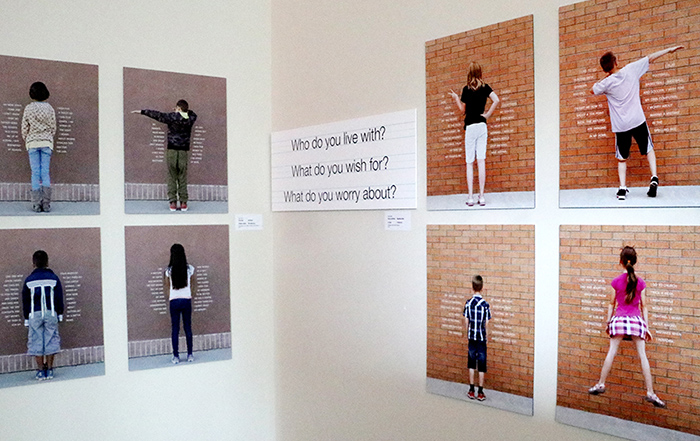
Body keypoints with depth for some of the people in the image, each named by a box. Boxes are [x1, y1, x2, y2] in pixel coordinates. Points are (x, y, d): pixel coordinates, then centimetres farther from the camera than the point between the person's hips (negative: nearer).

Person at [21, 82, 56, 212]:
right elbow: (53, 127, 4)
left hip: (32, 142, -1)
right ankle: (46, 204, -2)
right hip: (47, 142, 1)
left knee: (35, 173, 0)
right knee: (45, 172, 2)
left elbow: (24, 128, 0)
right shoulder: (49, 108, -1)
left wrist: (26, 140, 17)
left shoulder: (28, 108, -3)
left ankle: (37, 204, -3)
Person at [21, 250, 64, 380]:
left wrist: (26, 318, 14)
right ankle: (49, 370, 8)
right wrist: (60, 314, 15)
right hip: (51, 313, 0)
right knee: (51, 340, 6)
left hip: (34, 314, 0)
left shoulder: (29, 280, 2)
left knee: (37, 341, 5)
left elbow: (25, 301, 6)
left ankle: (40, 371, 7)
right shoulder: (54, 278, 1)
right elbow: (59, 298, 5)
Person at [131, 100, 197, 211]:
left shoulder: (172, 117, -4)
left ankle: (173, 203, 2)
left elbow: (157, 115, 3)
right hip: (184, 152, 2)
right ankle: (183, 203, 5)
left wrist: (142, 111, 13)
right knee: (182, 179, 6)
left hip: (171, 151, -2)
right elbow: (193, 114, 28)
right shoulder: (190, 119, 4)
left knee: (171, 178, 3)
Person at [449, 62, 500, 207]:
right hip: (482, 125, 3)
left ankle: (471, 197, -3)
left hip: (470, 127, -3)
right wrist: (488, 114, 1)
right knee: (481, 161, 1)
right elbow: (496, 100, -9)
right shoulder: (485, 87, 5)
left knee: (469, 163, 0)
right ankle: (481, 196, -2)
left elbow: (463, 110, 5)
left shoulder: (466, 89, -3)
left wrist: (456, 98, 20)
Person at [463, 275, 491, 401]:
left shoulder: (468, 303, -5)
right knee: (481, 366, 5)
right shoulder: (485, 304, -13)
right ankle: (480, 393, 10)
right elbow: (487, 324, -8)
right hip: (482, 338, -2)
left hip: (471, 337, 2)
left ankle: (471, 391, 17)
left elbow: (466, 322, 1)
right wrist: (485, 335, 9)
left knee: (471, 364, 12)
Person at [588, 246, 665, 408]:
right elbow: (644, 306, 4)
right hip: (636, 320, 0)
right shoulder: (640, 282, 1)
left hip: (619, 319, 0)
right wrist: (647, 327, 9)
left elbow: (611, 304, 4)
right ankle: (650, 393, 3)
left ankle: (600, 384, 12)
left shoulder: (616, 281, -1)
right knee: (642, 355, 2)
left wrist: (608, 322, 14)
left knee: (611, 352, 6)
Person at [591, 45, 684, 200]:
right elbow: (650, 58, 7)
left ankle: (622, 188, -3)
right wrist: (669, 49, 17)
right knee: (648, 149, 18)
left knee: (622, 158, 9)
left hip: (620, 126, -1)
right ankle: (654, 177, 1)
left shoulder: (607, 83, -9)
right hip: (638, 121, 1)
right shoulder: (630, 70, -5)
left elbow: (592, 90, 11)